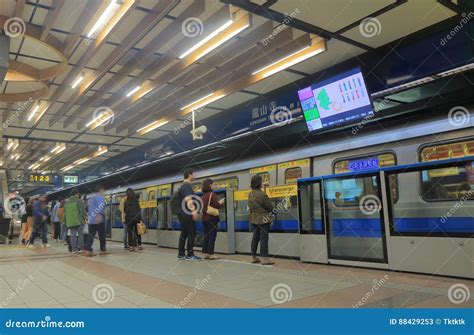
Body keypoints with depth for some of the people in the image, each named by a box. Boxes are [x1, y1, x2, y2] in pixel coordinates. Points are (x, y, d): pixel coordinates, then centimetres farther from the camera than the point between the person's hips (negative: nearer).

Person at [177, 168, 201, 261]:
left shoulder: (183, 186, 18)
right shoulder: (187, 186, -13)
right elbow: (188, 199, -26)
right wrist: (194, 211, -33)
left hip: (183, 214, 10)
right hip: (187, 214, -10)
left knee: (184, 234, 11)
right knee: (192, 234, -5)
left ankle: (181, 254, 14)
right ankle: (190, 255, -2)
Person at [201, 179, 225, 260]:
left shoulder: (203, 195, 10)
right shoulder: (212, 194, -11)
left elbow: (202, 207, 12)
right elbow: (216, 205, -19)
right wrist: (221, 202, 1)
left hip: (205, 218, 7)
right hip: (212, 218, -7)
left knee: (206, 236, 12)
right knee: (212, 236, -1)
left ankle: (205, 253, 14)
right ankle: (210, 254, 0)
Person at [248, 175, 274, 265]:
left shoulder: (250, 194, 3)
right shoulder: (261, 194, -19)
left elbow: (250, 207, 9)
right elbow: (269, 206, -11)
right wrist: (271, 212, 10)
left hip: (254, 218, 7)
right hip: (263, 218, -7)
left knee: (255, 237, 15)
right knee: (264, 238, -2)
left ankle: (254, 257, 23)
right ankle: (264, 258, 2)